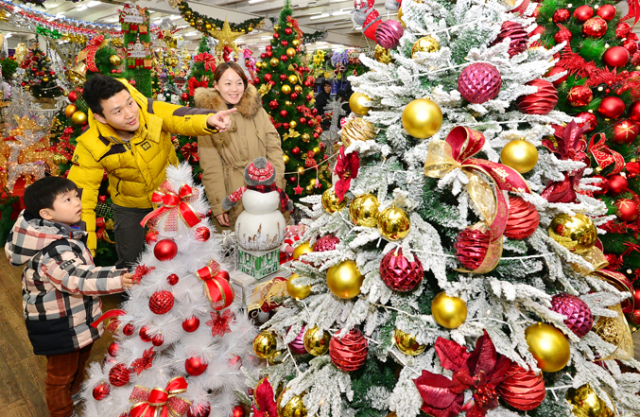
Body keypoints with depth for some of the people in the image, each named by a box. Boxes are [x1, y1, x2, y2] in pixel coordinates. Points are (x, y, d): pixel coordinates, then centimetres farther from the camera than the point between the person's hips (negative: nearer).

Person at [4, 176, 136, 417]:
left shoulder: (58, 232, 0)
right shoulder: (52, 251, -34)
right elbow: (78, 278, -44)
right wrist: (117, 280, -54)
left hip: (75, 319, 10)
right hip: (57, 327, -10)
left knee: (80, 359, 30)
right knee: (61, 372, 12)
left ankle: (75, 393, 55)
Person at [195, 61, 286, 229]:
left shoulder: (257, 110, 7)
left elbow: (274, 148, 4)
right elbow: (210, 168, -4)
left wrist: (278, 186, -6)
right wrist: (218, 206, -9)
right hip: (234, 201, -2)